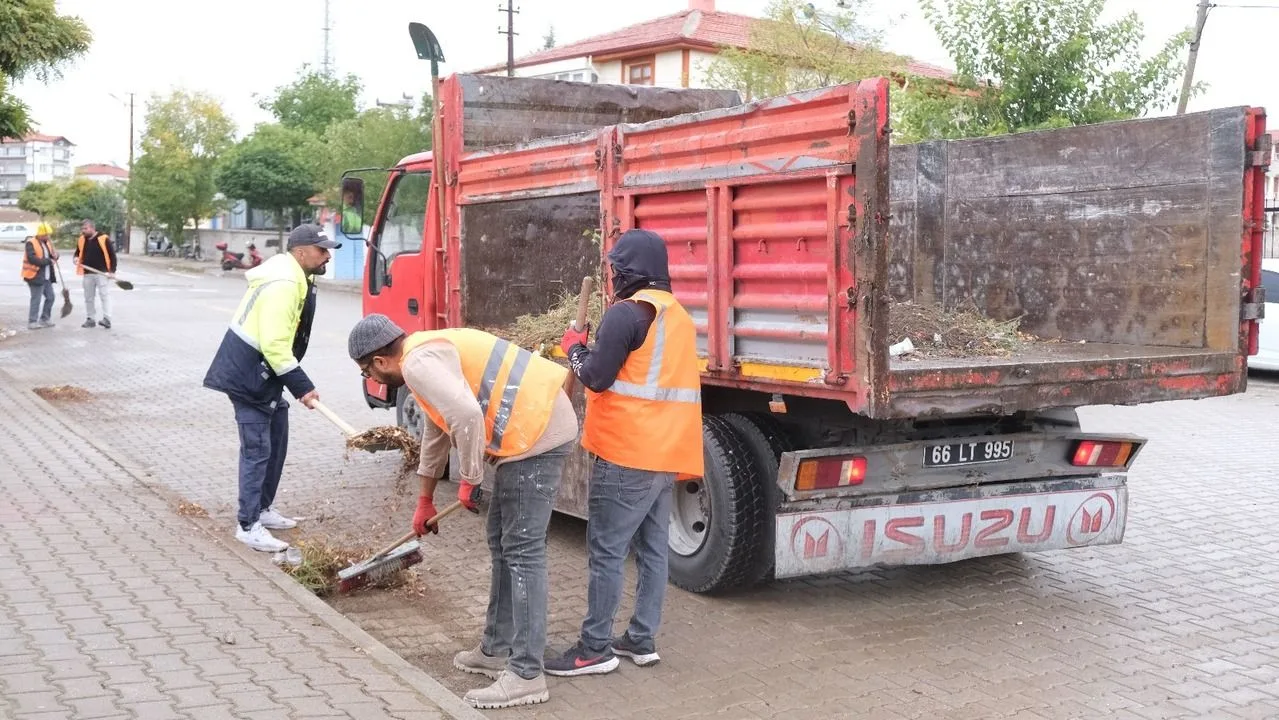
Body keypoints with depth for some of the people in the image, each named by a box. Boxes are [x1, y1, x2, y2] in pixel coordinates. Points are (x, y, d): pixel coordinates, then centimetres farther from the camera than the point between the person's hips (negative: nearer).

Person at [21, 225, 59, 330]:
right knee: (36, 299, -6)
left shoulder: (46, 243, 14)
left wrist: (54, 256, -6)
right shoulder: (31, 243, -12)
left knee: (50, 297, 12)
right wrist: (48, 261, -21)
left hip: (47, 277, 9)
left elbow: (52, 257, 18)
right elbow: (32, 259, -24)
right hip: (35, 276, -9)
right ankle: (32, 322, 0)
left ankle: (44, 319, 25)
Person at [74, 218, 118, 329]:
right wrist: (76, 258, -1)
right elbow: (78, 253, 23)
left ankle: (107, 319, -15)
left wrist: (112, 271, -13)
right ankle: (90, 319, 18)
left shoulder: (104, 239, -9)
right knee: (88, 298, 10)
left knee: (104, 295, -12)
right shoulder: (81, 240, 8)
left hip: (102, 273, -6)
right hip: (88, 274, 6)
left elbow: (112, 255, -8)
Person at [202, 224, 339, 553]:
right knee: (257, 449, -8)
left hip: (266, 375, 11)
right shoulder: (283, 285, -24)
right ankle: (248, 525, -3)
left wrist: (297, 385, 18)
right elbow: (274, 345, -28)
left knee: (276, 443, 16)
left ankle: (263, 509, 29)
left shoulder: (294, 278, 10)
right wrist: (302, 386, -26)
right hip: (247, 376, -11)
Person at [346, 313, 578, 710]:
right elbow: (436, 434, 35)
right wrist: (425, 502, 45)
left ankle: (526, 675, -3)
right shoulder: (428, 354, 22)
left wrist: (468, 479, -12)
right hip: (533, 430, 11)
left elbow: (466, 417, -29)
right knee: (503, 544, 18)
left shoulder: (419, 362, -12)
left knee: (521, 551, -7)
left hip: (537, 432, -11)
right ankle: (497, 649, 28)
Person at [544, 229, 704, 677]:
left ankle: (595, 649, 1)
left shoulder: (627, 313, -13)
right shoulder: (678, 315, 16)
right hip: (666, 455, 9)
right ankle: (642, 639, 18)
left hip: (626, 456, -9)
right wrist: (594, 351, 13)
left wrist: (574, 348, 4)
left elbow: (597, 378, -14)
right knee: (652, 549, 12)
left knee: (606, 551, -3)